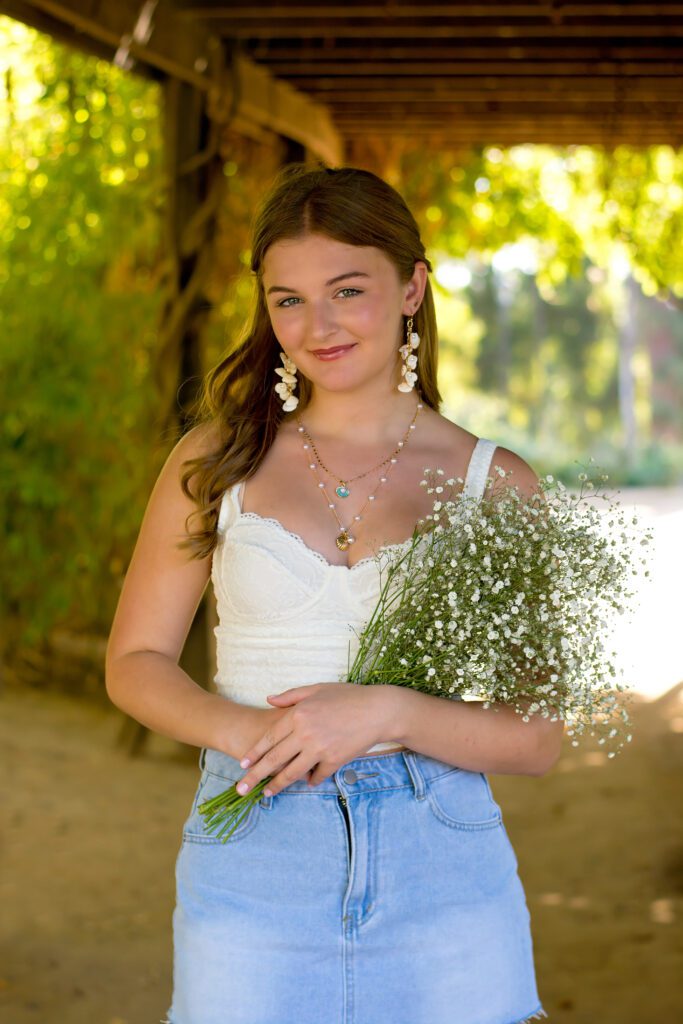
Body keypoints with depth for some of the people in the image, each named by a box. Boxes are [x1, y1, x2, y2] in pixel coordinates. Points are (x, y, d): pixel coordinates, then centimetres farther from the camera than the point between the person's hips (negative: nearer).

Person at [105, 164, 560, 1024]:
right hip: (252, 871, 0)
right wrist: (241, 729, -12)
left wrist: (388, 712, -17)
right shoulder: (217, 460, 5)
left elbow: (537, 740, 0)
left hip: (443, 870, 0)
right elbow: (135, 660, 7)